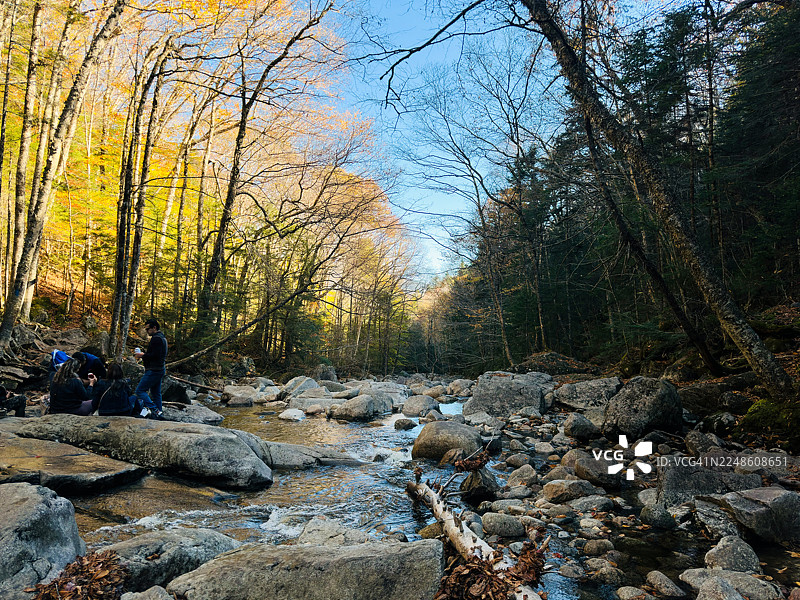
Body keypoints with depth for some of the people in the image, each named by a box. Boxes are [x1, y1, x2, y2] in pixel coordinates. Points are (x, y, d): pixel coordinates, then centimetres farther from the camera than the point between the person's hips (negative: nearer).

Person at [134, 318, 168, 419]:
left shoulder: (156, 338, -15)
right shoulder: (162, 337, 18)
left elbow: (155, 355, -23)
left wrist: (142, 355, -11)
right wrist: (144, 355, 15)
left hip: (154, 370, -10)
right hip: (160, 369, 10)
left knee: (140, 390, -6)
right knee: (156, 393, 13)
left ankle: (155, 411, -14)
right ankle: (159, 414, 15)